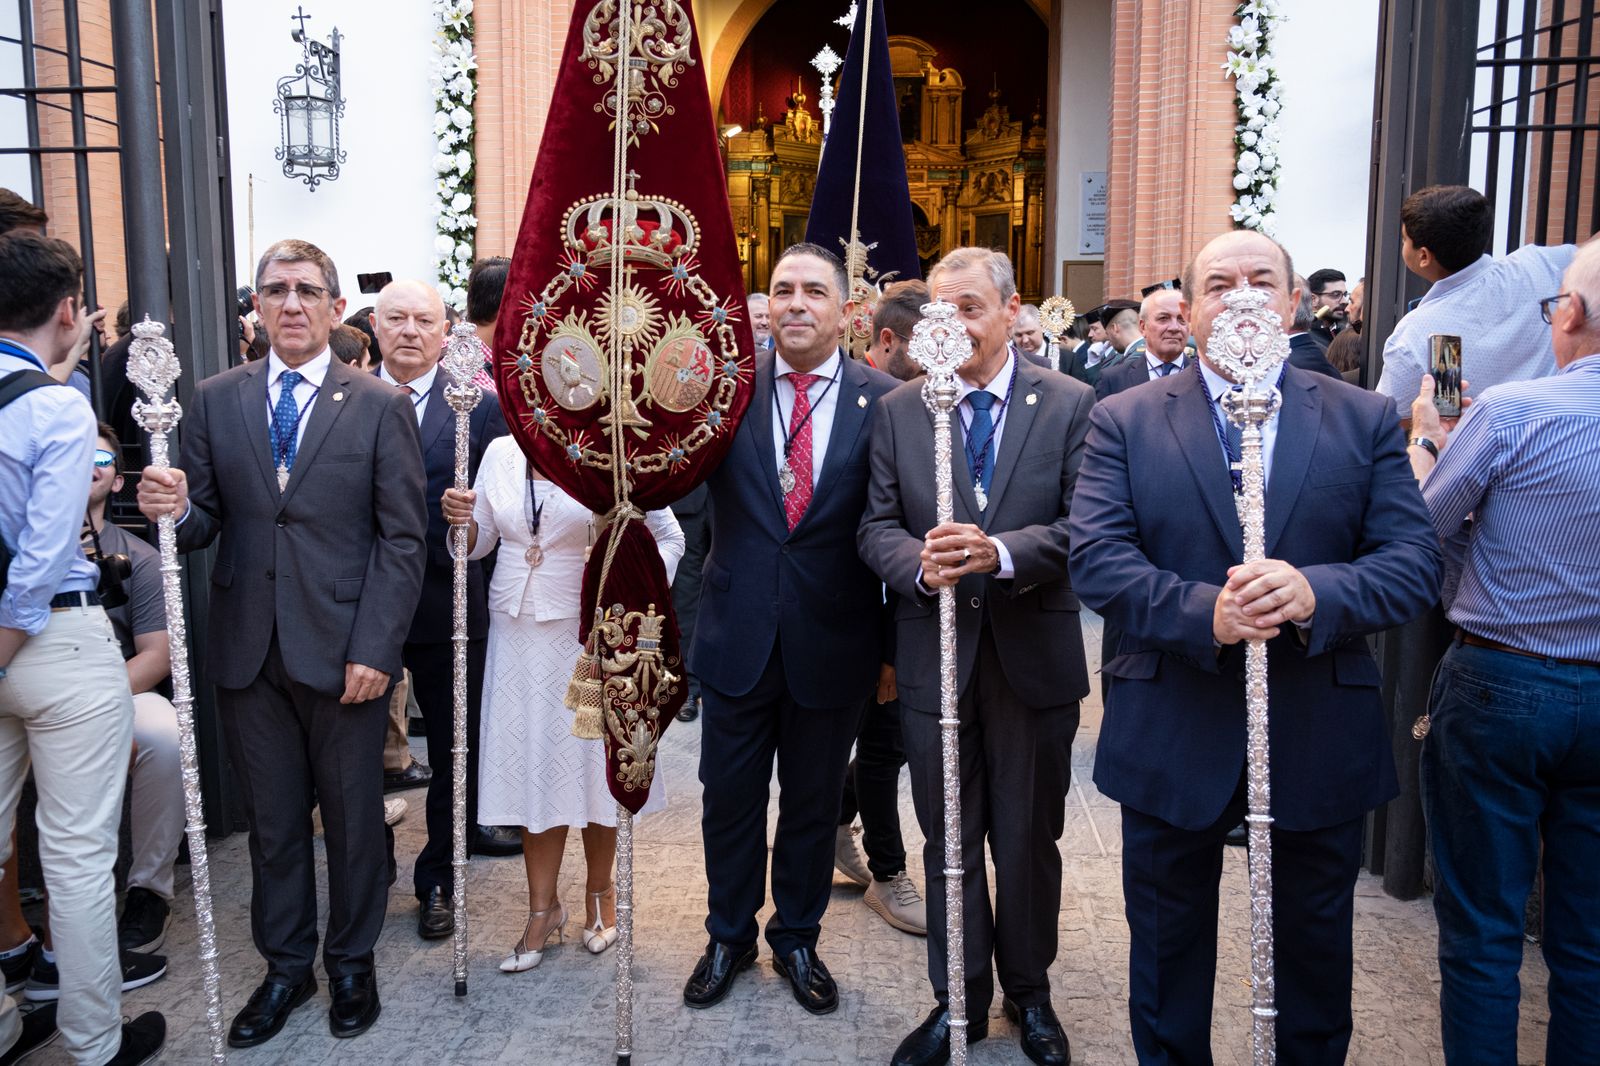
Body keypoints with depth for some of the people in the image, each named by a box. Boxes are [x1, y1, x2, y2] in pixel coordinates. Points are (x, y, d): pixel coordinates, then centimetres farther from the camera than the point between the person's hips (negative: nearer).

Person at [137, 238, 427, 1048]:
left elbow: (402, 539, -5)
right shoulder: (215, 401, 7)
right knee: (271, 821, 14)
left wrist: (375, 647, -13)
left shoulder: (380, 407, -1)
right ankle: (285, 966, 32)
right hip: (248, 650, 3)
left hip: (344, 651, -2)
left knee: (353, 819, 11)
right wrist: (172, 510, -20)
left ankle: (352, 963, 30)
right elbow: (203, 524, 5)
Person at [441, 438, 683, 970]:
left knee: (594, 763, 8)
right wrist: (461, 520, -9)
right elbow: (480, 542, 12)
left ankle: (600, 891, 31)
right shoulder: (500, 453, 3)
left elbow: (669, 537, -3)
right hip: (516, 631, 3)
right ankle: (543, 908, 23)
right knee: (534, 765, 8)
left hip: (588, 634, -3)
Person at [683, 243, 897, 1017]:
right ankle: (729, 935, 39)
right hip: (737, 635, 1)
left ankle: (796, 939, 40)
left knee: (813, 803, 17)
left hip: (832, 644, 0)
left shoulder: (884, 400, -5)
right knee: (729, 799, 16)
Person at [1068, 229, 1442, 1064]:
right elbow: (1096, 558, -12)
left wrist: (1315, 592, -26)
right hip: (1172, 738, -1)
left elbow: (1413, 562, -7)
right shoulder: (1125, 421, -2)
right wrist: (1202, 612, -27)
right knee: (1167, 949, 18)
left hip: (1320, 739, 1)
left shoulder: (1367, 420, 1)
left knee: (1315, 952, 20)